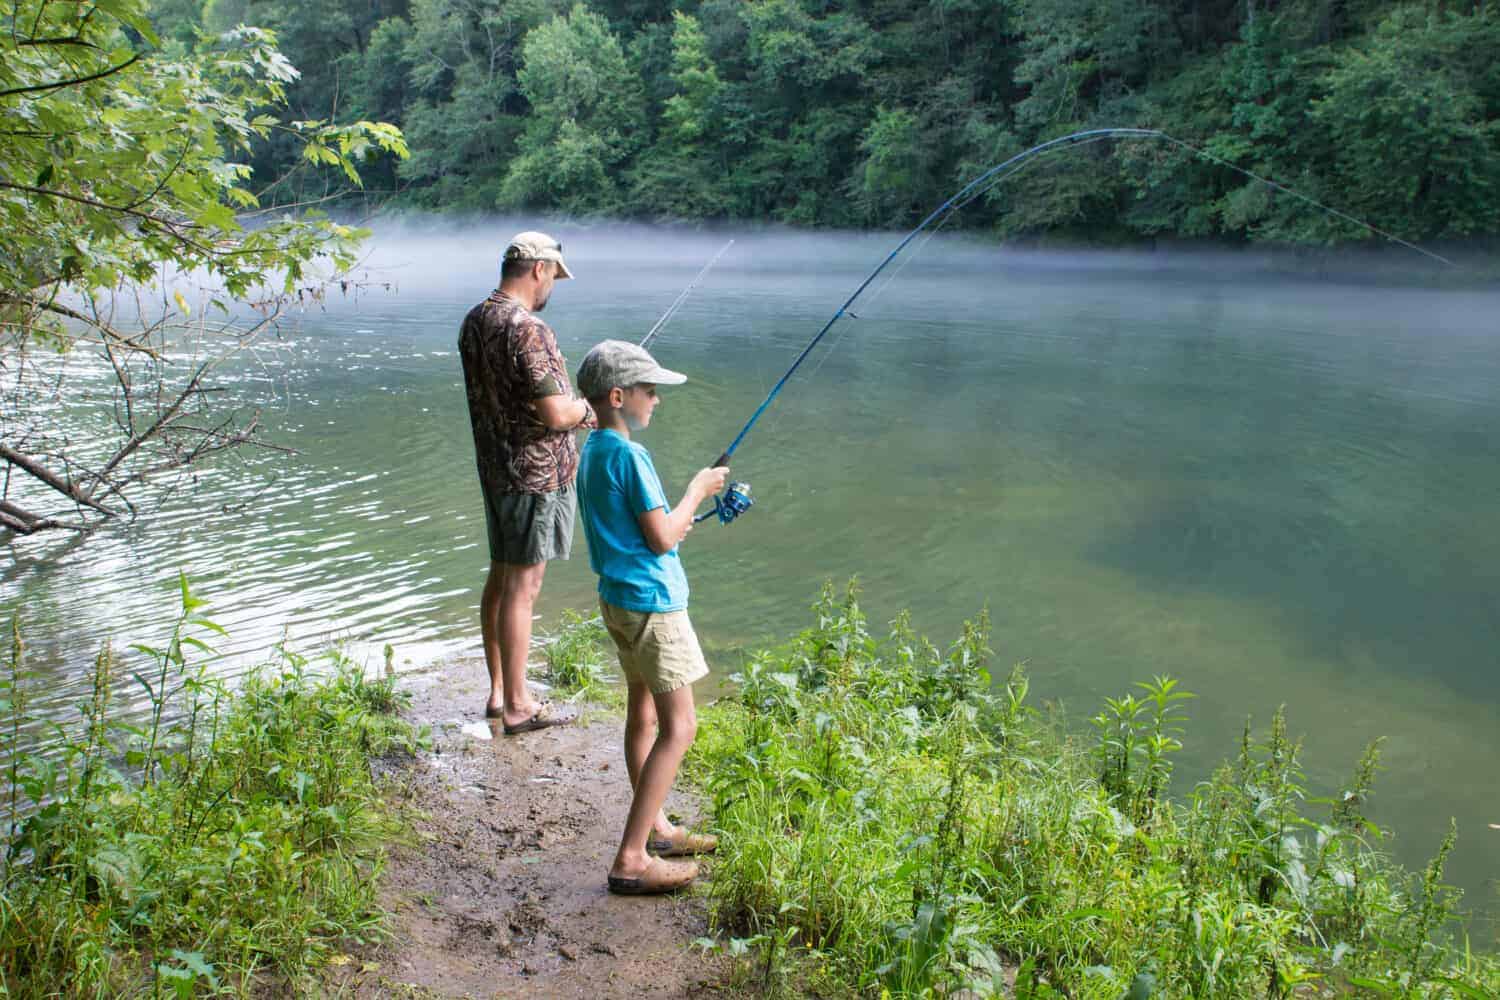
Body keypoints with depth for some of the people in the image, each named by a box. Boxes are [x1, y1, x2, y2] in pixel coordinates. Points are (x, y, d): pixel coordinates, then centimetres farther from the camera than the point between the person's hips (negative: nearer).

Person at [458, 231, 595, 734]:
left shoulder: (474, 321, 8)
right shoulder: (528, 329, -21)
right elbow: (556, 414, -25)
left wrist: (571, 405, 14)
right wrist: (588, 409, -3)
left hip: (494, 467, 9)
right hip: (536, 472, -9)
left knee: (500, 577, 16)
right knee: (521, 587, -2)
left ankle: (498, 691, 28)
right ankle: (517, 706, 9)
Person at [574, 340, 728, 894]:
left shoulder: (591, 451, 9)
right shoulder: (629, 455, -21)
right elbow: (661, 538, -19)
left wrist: (682, 515, 13)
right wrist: (697, 490, -7)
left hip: (618, 598, 10)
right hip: (651, 602, -10)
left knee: (643, 711, 19)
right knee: (678, 726, -5)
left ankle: (654, 827, 33)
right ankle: (631, 860, -4)